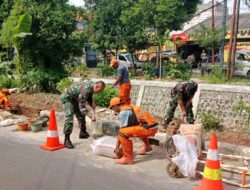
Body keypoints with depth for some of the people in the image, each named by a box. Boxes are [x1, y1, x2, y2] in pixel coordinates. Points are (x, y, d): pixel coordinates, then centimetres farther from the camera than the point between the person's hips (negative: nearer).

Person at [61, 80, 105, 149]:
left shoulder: (92, 85, -10)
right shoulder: (86, 90, -37)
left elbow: (89, 97, 9)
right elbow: (81, 106, -34)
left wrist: (92, 103, -11)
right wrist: (91, 116, -42)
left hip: (74, 98, 10)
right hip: (67, 97, -10)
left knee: (81, 115, 16)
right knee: (69, 116, -22)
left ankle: (83, 133, 33)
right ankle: (67, 140, -21)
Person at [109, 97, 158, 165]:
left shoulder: (123, 112, -5)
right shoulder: (130, 107, 23)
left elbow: (121, 130, -4)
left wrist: (117, 147, 5)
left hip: (149, 128, -10)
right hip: (154, 126, 10)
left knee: (122, 133, -15)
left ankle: (128, 158, -8)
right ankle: (147, 146, 45)